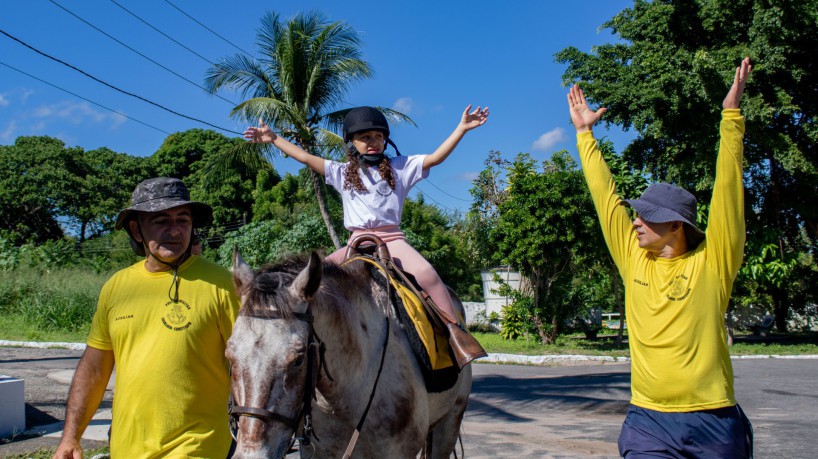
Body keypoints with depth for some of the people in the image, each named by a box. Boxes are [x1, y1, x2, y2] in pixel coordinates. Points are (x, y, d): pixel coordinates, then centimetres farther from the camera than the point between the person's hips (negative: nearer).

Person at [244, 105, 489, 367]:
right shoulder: (343, 172, 14)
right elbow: (305, 157, 13)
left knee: (426, 273, -30)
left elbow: (435, 158, 3)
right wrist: (273, 139, 10)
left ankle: (455, 329, -25)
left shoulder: (399, 167, 10)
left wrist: (461, 128, -5)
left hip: (392, 239, -2)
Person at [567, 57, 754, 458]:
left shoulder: (712, 261, -2)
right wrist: (585, 133, 17)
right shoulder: (634, 259, 5)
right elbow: (605, 195, 11)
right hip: (648, 422, 2)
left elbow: (727, 186, -6)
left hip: (712, 424, -2)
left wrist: (731, 115, -8)